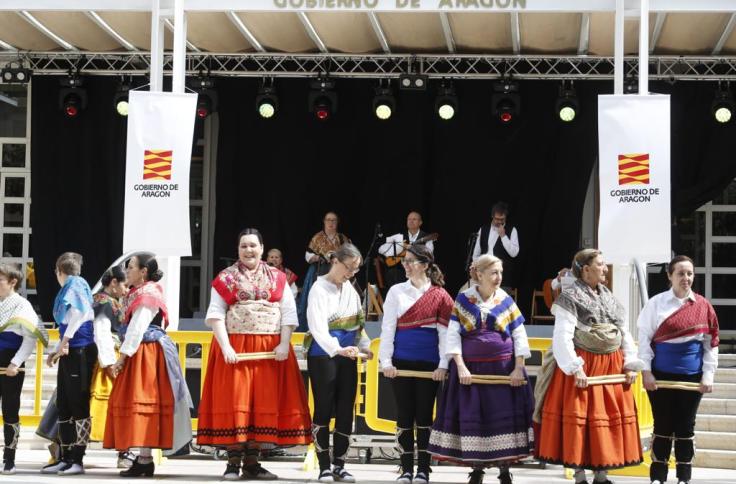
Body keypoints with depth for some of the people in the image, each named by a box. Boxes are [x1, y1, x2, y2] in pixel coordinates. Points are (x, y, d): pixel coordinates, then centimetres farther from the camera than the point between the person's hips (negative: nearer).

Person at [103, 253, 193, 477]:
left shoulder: (147, 295, -13)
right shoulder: (139, 293, 17)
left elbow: (137, 330, -19)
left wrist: (122, 357, -19)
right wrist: (124, 353, 11)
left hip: (146, 355, -10)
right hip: (141, 354, 10)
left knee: (142, 401, -9)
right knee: (139, 402, 11)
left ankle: (145, 460, -8)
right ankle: (143, 456, 16)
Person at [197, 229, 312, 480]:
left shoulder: (277, 278, 11)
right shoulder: (226, 278, 5)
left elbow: (289, 314, 6)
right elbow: (215, 314, -2)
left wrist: (284, 344, -8)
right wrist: (225, 346, -14)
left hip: (270, 350, 2)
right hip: (234, 348, -2)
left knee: (265, 402, 2)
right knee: (234, 401, -4)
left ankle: (252, 462, 9)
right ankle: (233, 462, 0)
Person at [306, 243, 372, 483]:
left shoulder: (351, 290, 12)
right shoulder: (319, 289, -11)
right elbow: (318, 327, -23)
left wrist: (364, 346, 3)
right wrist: (337, 349, -36)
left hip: (347, 357, 7)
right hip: (323, 356, -6)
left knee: (345, 411, 6)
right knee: (323, 409, -2)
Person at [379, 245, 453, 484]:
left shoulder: (440, 295, 1)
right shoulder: (397, 291, 5)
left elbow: (445, 331, -1)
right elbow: (388, 327, 2)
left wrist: (443, 365, -8)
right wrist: (386, 361, -5)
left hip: (429, 363, -1)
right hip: (402, 361, 1)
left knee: (424, 414, 3)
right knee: (405, 414, 4)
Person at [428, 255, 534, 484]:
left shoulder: (506, 301, 3)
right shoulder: (463, 299, -1)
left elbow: (519, 336, 3)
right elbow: (453, 334, -4)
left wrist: (518, 368, -7)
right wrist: (460, 367, -13)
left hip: (503, 367, 1)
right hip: (470, 367, -1)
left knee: (504, 416, 0)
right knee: (472, 417, 3)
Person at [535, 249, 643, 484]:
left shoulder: (610, 298, 13)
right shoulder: (570, 297, -8)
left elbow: (625, 334, 15)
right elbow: (562, 337, -15)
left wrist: (630, 365, 4)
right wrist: (575, 369, -22)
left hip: (612, 366, 6)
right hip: (583, 366, -6)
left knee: (609, 417, 8)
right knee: (579, 419, -2)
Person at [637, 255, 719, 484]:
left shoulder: (703, 306, 1)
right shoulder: (656, 303, -2)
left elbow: (711, 342, 3)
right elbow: (644, 338, -2)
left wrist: (708, 375, -2)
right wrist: (646, 371, -8)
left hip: (691, 376, 1)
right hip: (662, 374, -1)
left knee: (685, 426, 7)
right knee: (662, 426, 5)